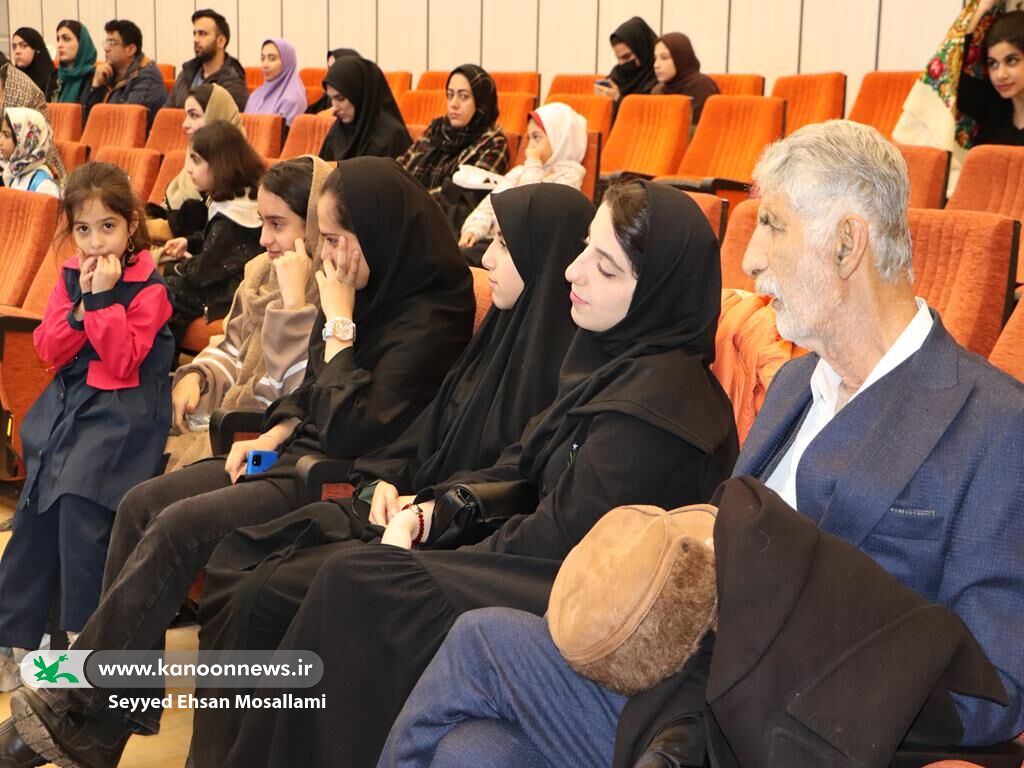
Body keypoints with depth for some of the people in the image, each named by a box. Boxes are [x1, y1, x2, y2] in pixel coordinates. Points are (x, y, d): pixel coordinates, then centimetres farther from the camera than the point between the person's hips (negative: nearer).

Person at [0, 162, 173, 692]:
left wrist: (104, 298, -21)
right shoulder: (69, 276, 8)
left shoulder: (148, 288, -9)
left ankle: (85, 637, -8)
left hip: (122, 412, -6)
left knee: (79, 500, -21)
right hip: (67, 402, 6)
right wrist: (81, 303, -11)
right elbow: (50, 352, 3)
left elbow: (122, 361, -17)